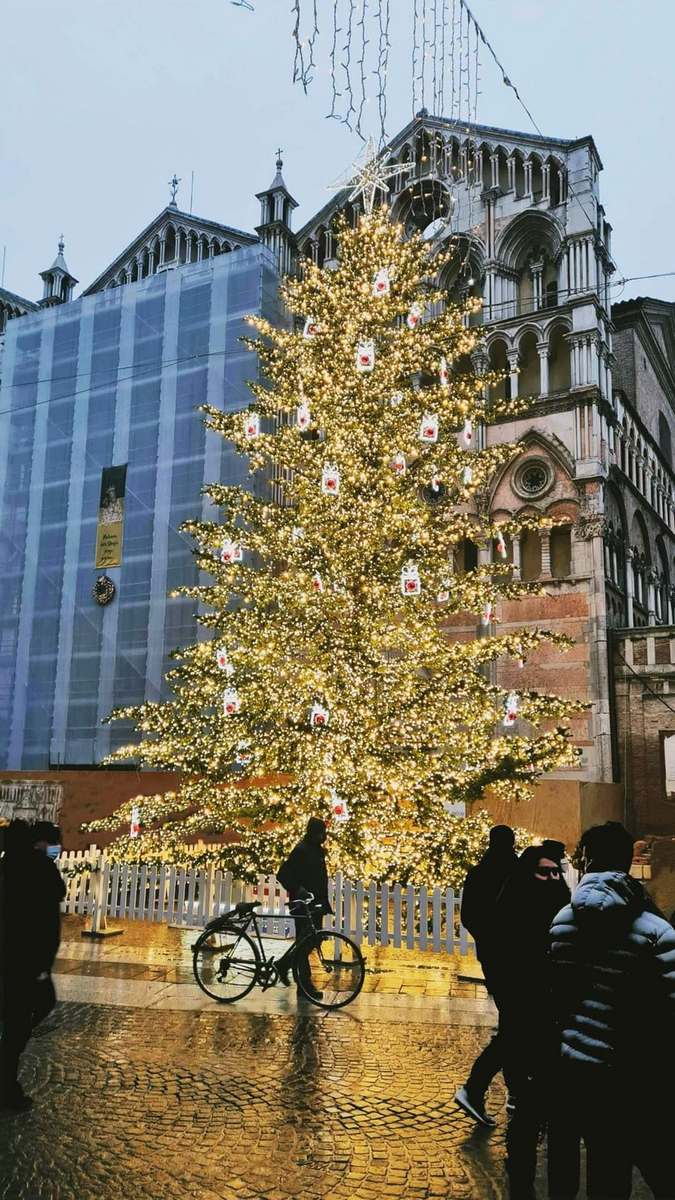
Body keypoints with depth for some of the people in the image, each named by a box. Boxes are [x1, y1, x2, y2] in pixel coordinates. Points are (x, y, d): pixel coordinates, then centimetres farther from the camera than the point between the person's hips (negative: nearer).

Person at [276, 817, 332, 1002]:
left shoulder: (318, 850, 14)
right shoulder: (301, 850, -14)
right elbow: (283, 875, -18)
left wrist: (325, 902, 21)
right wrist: (298, 890, -27)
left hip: (315, 903, 9)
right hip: (302, 904, -9)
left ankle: (283, 964, 29)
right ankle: (305, 984, 2)